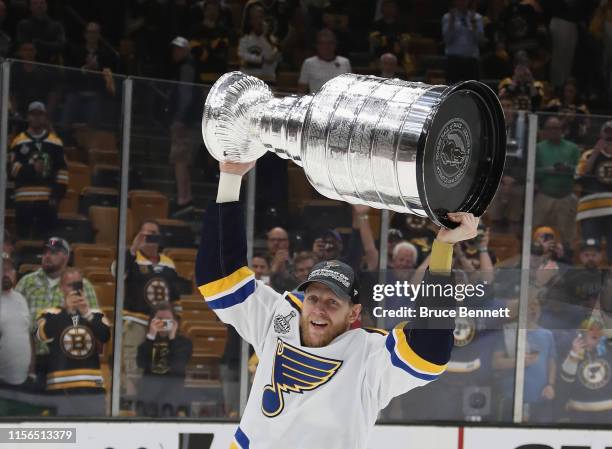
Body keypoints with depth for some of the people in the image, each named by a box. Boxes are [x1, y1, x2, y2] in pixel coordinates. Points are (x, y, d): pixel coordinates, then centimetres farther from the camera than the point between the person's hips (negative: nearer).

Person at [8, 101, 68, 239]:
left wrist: (57, 194, -2)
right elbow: (13, 168, -2)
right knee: (23, 236, -2)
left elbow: (62, 171, 8)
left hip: (48, 199, 1)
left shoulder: (55, 142, 9)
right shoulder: (19, 142, 5)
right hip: (24, 198, -1)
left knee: (44, 237, 0)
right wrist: (31, 169, -18)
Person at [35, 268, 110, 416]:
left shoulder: (95, 314, 15)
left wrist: (87, 314, -16)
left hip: (92, 386, 3)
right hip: (61, 388, -3)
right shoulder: (51, 314, 7)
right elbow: (43, 335, -15)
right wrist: (66, 310, -18)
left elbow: (106, 336, -4)